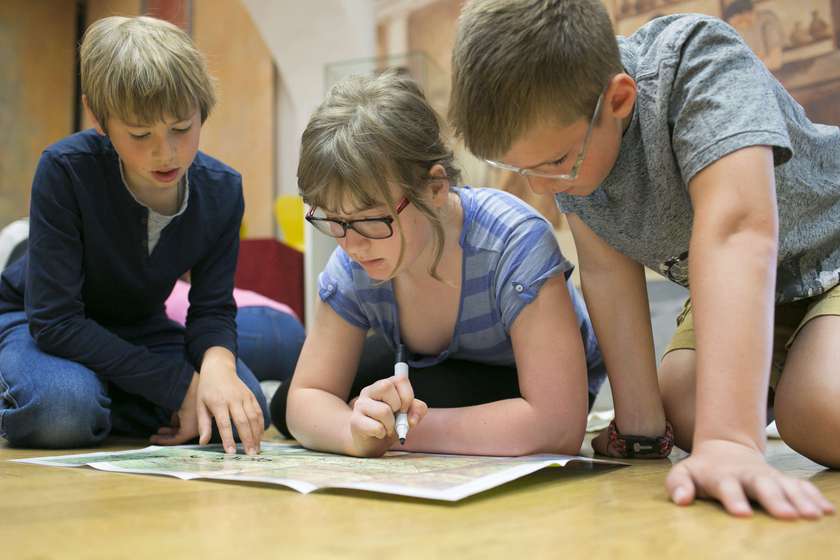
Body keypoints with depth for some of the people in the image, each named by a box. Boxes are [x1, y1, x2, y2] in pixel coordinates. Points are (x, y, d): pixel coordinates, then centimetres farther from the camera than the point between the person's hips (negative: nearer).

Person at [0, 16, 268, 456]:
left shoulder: (220, 189, -16)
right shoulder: (65, 170, -30)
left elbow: (213, 308, -12)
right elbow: (55, 319, -29)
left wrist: (217, 362, -38)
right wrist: (180, 383, -31)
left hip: (136, 330, 4)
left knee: (246, 408, -19)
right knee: (61, 407, -38)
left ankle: (94, 405, 0)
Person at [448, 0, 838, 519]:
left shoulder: (703, 63, -35)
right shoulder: (557, 128, -18)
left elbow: (734, 231, -46)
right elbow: (607, 269, -16)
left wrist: (726, 439, -53)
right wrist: (641, 427, -20)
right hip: (724, 286, 6)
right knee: (685, 412, -15)